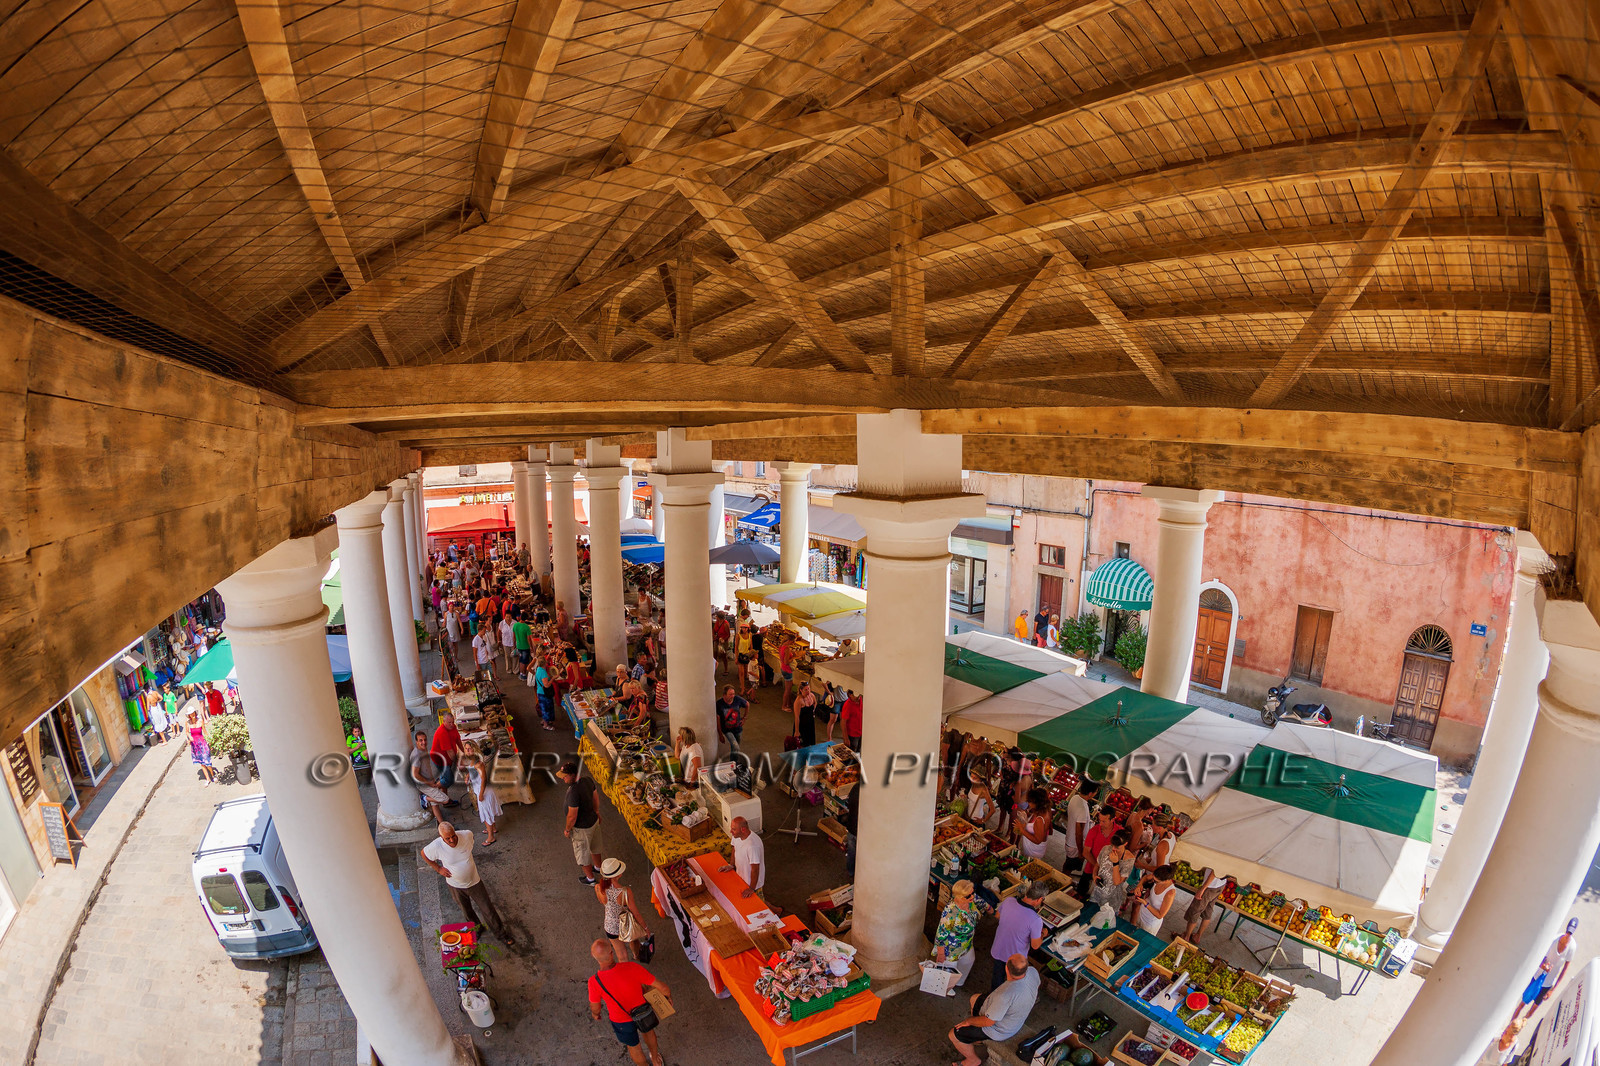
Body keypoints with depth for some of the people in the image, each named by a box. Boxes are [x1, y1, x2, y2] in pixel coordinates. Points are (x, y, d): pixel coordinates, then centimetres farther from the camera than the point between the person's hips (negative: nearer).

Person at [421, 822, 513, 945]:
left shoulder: (466, 835, -25)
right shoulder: (436, 846, -28)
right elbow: (424, 854, -5)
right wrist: (438, 869, -8)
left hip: (474, 882, 0)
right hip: (455, 886, 0)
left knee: (488, 910, 9)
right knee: (467, 911, 24)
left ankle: (501, 934, 28)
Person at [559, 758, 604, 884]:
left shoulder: (573, 791, -36)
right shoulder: (588, 781, -11)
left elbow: (572, 816, -27)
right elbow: (595, 799, 5)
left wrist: (567, 829, -9)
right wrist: (597, 813, 21)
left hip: (582, 828, -7)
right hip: (594, 821, 7)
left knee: (582, 853, 18)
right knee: (594, 847, 30)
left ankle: (590, 878, 37)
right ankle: (598, 867, 53)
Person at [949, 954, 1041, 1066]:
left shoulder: (1004, 995, -44)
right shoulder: (1032, 972, -24)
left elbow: (988, 1022, -28)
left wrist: (969, 1021, -8)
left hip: (1000, 1030, -7)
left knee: (954, 1034, 6)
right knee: (974, 999, 27)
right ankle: (977, 1038, 41)